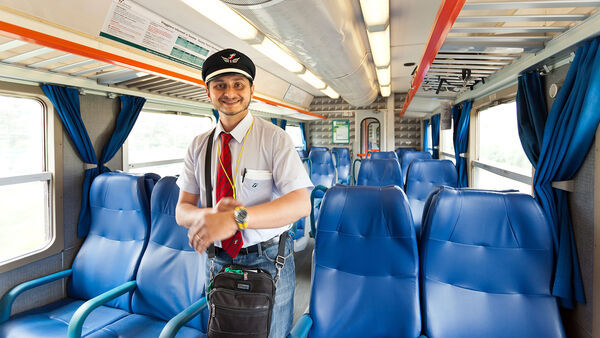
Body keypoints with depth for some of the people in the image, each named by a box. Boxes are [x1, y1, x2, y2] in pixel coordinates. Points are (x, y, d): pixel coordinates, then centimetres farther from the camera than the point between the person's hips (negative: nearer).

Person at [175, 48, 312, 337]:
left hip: (268, 261, -3)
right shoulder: (198, 146, 2)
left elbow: (301, 204, -23)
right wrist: (211, 214, -24)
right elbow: (182, 210, 0)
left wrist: (236, 217, -36)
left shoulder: (275, 138, -12)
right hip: (218, 260, 4)